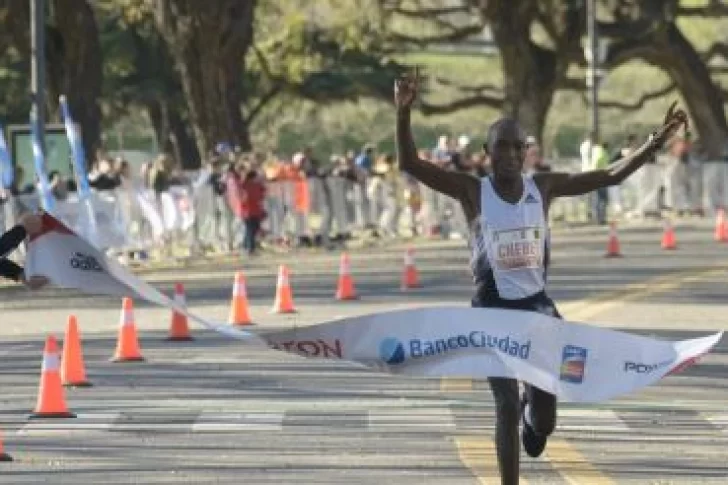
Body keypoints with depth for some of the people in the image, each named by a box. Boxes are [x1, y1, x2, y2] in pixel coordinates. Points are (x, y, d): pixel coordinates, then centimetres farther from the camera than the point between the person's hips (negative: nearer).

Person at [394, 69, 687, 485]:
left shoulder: (544, 187, -1)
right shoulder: (473, 191, -8)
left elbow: (612, 176, -1)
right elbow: (411, 164, -18)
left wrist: (658, 141, -12)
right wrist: (404, 113, -34)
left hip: (537, 305, 3)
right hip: (494, 309, -3)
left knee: (544, 418, 8)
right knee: (507, 408, -10)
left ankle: (533, 411, 47)